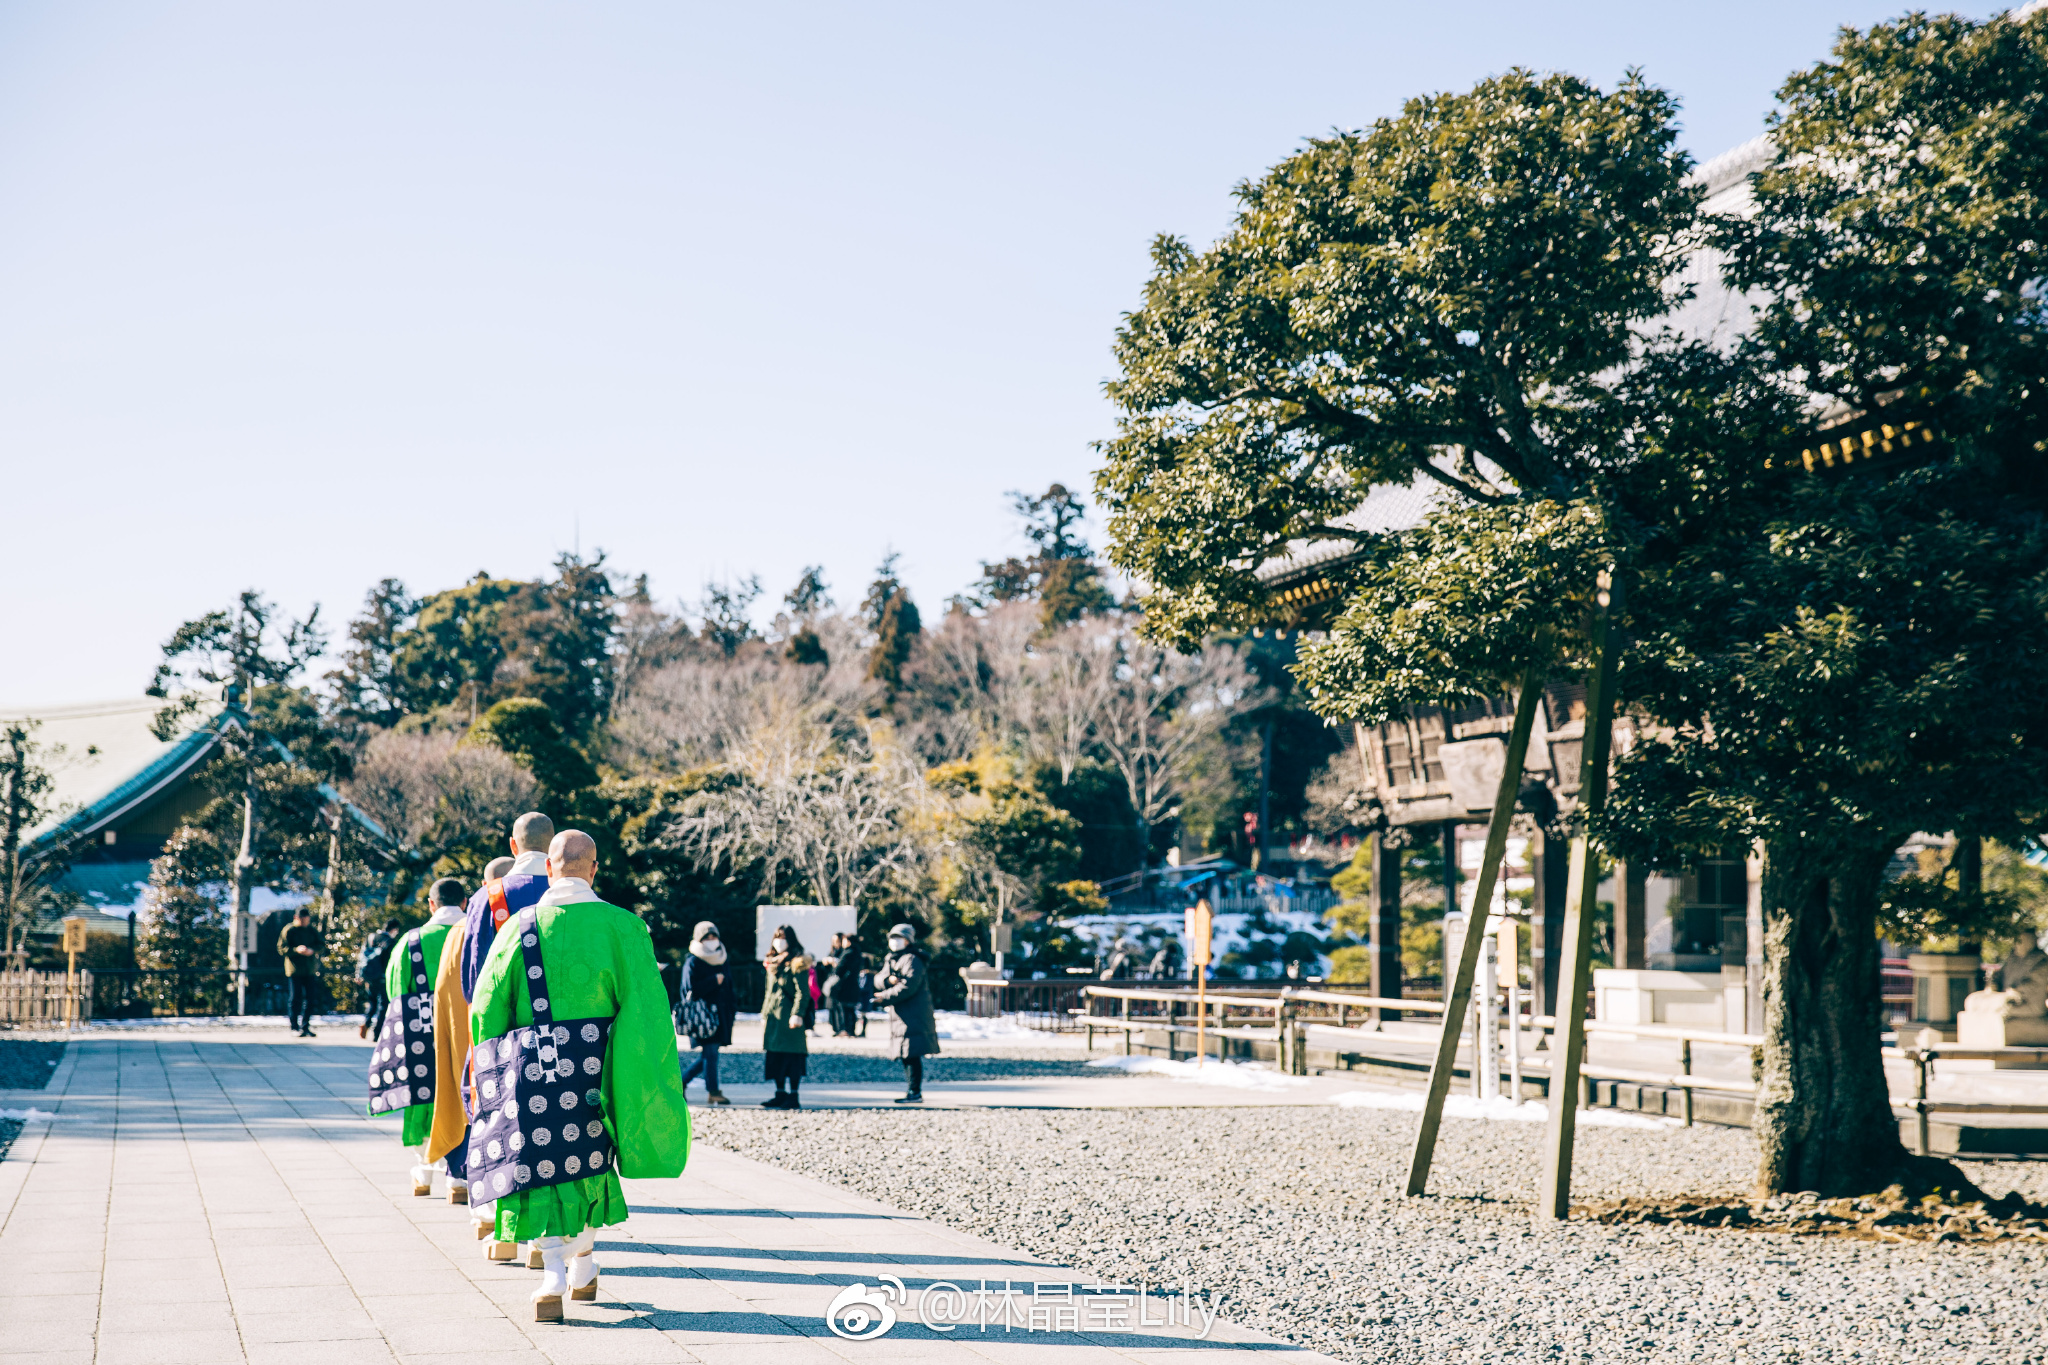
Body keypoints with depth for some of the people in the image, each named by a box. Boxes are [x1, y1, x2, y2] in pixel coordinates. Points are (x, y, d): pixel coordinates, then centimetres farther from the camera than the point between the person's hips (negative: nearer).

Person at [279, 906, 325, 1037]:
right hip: (294, 971, -4)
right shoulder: (288, 930, -1)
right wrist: (296, 950, -22)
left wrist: (312, 950, -13)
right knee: (295, 998, -5)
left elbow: (322, 946, 7)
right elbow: (281, 949, -6)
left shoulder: (312, 930, 10)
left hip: (310, 971, 4)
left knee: (309, 999, 4)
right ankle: (294, 1027, 2)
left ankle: (305, 1027, 13)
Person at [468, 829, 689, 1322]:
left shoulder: (521, 928, -3)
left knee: (543, 1167, 4)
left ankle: (553, 1272, -13)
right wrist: (654, 1076, -1)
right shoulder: (622, 926, -5)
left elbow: (486, 1007, 1)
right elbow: (647, 1003, -8)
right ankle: (584, 1258, 32)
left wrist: (489, 1076, 13)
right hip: (595, 1067, 1)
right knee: (589, 1154, 21)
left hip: (534, 1067, -1)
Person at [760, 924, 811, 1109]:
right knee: (775, 1057, 8)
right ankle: (780, 1094, 16)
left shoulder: (797, 964, -7)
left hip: (789, 1017, -8)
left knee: (792, 1057, -6)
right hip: (773, 1016, 8)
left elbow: (802, 992, -13)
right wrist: (764, 1014, 19)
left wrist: (797, 1014, -21)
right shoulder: (772, 963, 18)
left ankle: (794, 1097, -3)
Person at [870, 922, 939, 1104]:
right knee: (906, 1055, 13)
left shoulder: (911, 960, -10)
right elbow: (878, 980, 12)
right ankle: (913, 1090, 20)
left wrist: (885, 998, -16)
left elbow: (908, 986, -20)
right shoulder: (891, 960, 20)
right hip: (902, 1017, 10)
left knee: (911, 1055, -12)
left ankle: (915, 1093, -10)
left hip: (914, 1017, -10)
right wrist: (888, 980, -11)